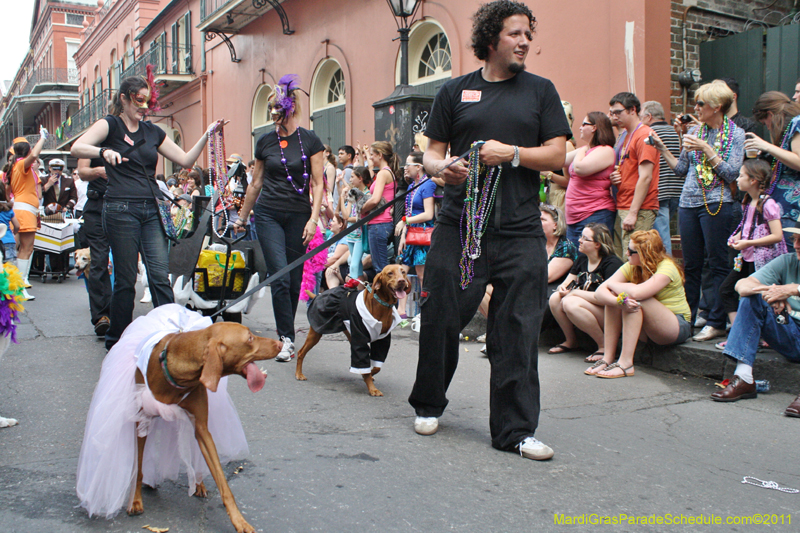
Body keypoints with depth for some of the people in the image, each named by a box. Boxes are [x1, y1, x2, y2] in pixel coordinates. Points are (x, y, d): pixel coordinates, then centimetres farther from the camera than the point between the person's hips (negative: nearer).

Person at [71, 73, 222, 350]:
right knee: (126, 279, 1)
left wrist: (206, 136, 4)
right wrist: (104, 151, -34)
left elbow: (185, 159, 16)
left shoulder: (152, 132, 16)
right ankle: (116, 340, 15)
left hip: (152, 210, 4)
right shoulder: (111, 124, 1)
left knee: (160, 276, -4)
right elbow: (77, 148, -15)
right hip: (121, 209, -4)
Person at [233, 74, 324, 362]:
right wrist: (242, 217, 18)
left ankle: (286, 331, 20)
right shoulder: (265, 141, 6)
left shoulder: (310, 141, 0)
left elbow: (317, 184, -1)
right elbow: (256, 183, 15)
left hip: (299, 215, -1)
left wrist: (313, 219, -10)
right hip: (269, 214, 1)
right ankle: (287, 338, -6)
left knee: (294, 279, 4)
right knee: (280, 276, -11)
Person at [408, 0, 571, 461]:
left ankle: (514, 430, 11)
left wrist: (512, 154, -10)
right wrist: (442, 168, -12)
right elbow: (433, 152, 11)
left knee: (518, 331, 0)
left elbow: (557, 155, 5)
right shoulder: (455, 91, 12)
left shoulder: (540, 91, 12)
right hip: (459, 224, 0)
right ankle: (428, 405, 28)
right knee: (441, 319, 4)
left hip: (520, 232, 0)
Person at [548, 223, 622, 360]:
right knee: (555, 298, -15)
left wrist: (574, 292, -20)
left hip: (608, 313, -7)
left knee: (570, 303, -31)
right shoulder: (581, 259, 8)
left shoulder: (612, 263, -16)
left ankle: (604, 346, -17)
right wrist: (562, 288, -14)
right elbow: (567, 283, 13)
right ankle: (570, 341, 4)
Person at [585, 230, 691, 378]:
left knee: (635, 299, -30)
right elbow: (600, 292, -14)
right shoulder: (631, 267, -2)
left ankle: (626, 363, -32)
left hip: (678, 327, -6)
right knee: (612, 296, -16)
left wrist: (612, 284, -17)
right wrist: (618, 301, -36)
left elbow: (636, 292, -37)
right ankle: (608, 358, -19)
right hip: (647, 330, 6)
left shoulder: (666, 268, -20)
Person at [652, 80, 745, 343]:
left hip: (717, 204, -5)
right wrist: (662, 148, 6)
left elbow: (732, 173, -11)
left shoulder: (736, 133, -1)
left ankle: (716, 322, 4)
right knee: (690, 264, 10)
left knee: (718, 264, -1)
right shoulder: (694, 131, 12)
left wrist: (706, 149, -15)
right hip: (689, 203, 5)